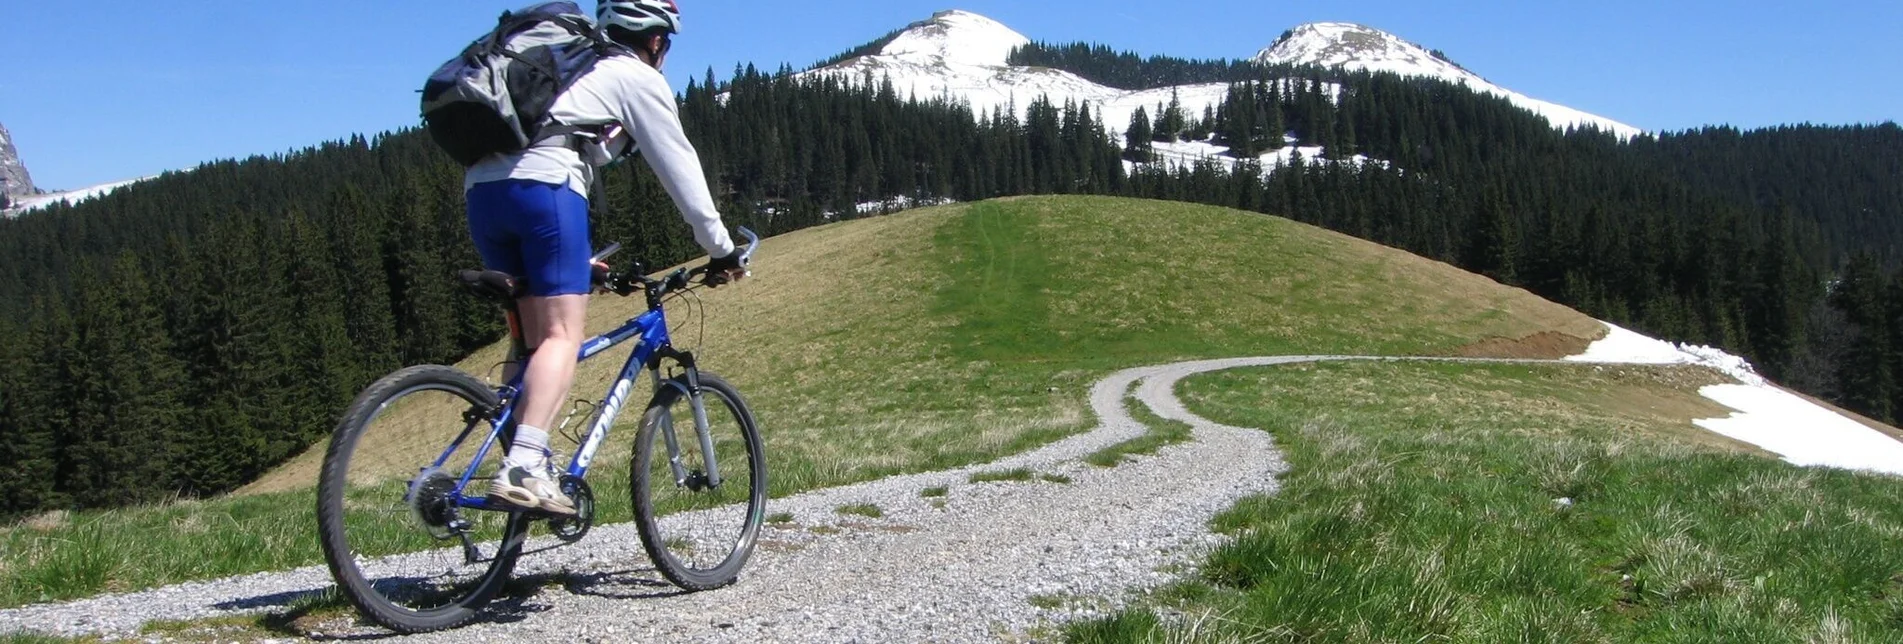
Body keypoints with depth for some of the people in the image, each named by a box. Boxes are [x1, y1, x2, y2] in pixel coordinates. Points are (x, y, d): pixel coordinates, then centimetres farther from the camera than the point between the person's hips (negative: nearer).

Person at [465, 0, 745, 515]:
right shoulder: (639, 80, 12)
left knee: (534, 336, 12)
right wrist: (722, 250, 16)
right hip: (542, 185, -8)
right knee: (564, 334, -12)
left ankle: (520, 466, 4)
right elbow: (680, 170, 10)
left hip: (482, 187, 8)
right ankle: (522, 469, -27)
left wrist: (578, 257, 43)